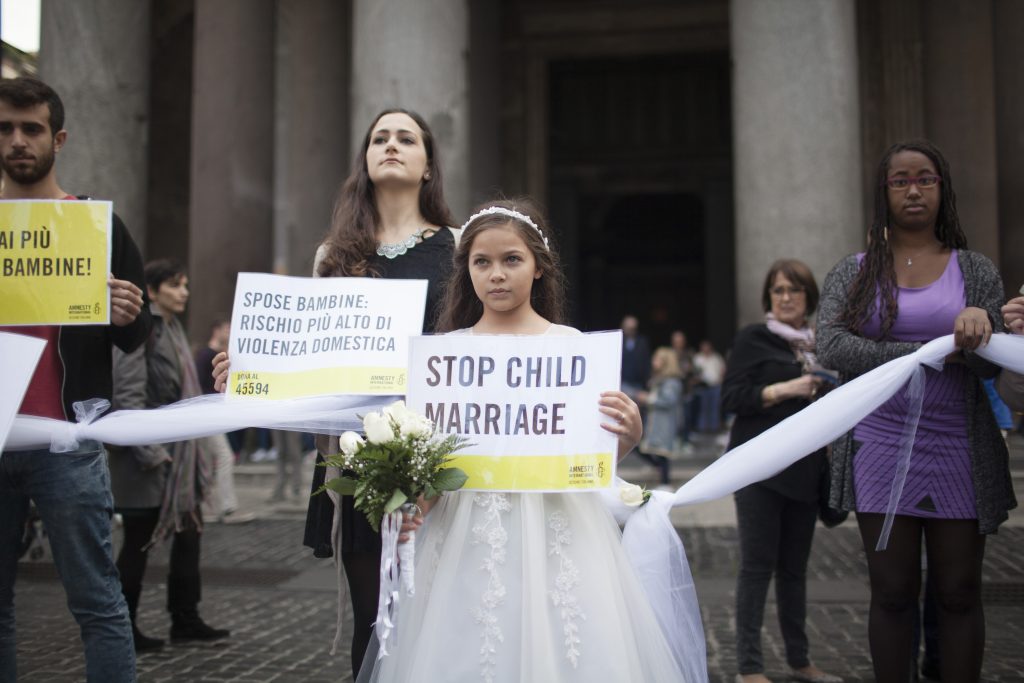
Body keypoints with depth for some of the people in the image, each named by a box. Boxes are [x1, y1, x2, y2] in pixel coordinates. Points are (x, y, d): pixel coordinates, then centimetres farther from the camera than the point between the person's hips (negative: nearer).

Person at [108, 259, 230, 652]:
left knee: (188, 534, 11)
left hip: (178, 455, 9)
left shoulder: (172, 328, 15)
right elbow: (128, 396, -20)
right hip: (146, 460, -9)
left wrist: (195, 452, 17)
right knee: (139, 542, 1)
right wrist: (151, 453, -20)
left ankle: (185, 620, 21)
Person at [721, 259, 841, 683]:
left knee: (795, 566, 12)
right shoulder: (753, 339, -1)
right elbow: (731, 397, -10)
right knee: (758, 565, -4)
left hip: (805, 469, 6)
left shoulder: (818, 344, 16)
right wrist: (784, 389, -19)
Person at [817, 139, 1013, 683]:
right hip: (881, 449, 0)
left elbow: (989, 366, -1)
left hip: (958, 453, 1)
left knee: (959, 592, 6)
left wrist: (979, 325, -25)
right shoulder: (852, 273, 5)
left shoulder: (975, 271, 7)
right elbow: (832, 348, -11)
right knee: (893, 592, 4)